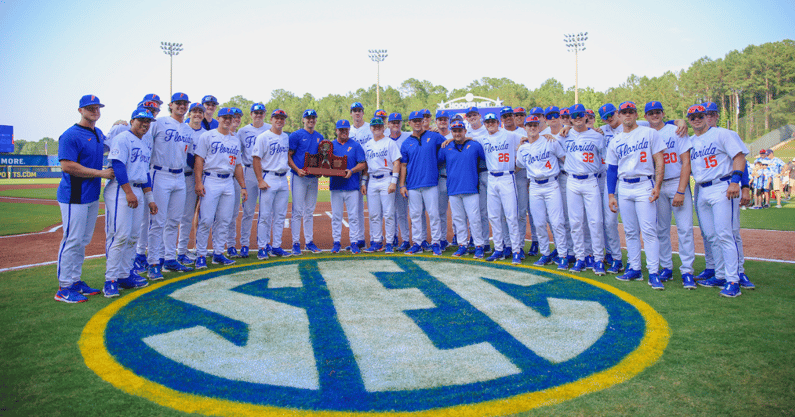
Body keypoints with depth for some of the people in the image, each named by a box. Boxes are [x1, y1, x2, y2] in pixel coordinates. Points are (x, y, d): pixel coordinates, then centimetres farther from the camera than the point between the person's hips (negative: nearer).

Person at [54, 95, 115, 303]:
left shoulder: (99, 133, 14)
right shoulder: (71, 135, -12)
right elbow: (67, 166, -20)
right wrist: (100, 173, -19)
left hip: (92, 196, 9)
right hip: (74, 197, -9)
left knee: (83, 241, 14)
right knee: (72, 240, -5)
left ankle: (75, 281, 24)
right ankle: (64, 288, 2)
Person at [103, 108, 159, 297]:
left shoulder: (146, 146, 21)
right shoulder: (123, 138, -4)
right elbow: (118, 166, -14)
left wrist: (149, 199, 16)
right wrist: (129, 192, -20)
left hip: (138, 192, 9)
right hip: (121, 190, -8)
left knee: (133, 236, 9)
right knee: (119, 235, -11)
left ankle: (125, 275, 16)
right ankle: (111, 279, -6)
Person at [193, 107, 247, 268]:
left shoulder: (235, 141, 18)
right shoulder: (207, 136, 3)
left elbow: (238, 165, 21)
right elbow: (199, 160, -4)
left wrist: (243, 186, 15)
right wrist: (198, 182, -14)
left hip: (228, 182, 5)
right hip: (210, 181, -5)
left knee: (224, 220, 5)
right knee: (206, 220, -7)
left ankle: (218, 254, 14)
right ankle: (201, 255, 1)